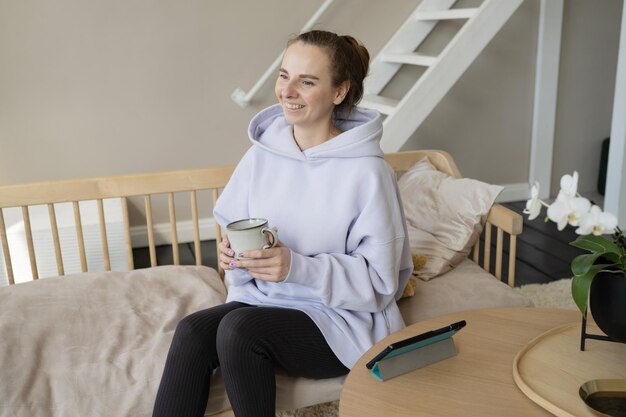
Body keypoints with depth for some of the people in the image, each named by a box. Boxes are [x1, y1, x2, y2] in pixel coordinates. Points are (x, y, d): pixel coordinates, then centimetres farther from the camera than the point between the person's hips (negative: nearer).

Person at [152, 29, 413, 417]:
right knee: (193, 330, -22)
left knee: (238, 328, -28)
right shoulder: (263, 153, 1)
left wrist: (297, 267, -27)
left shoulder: (367, 172, -16)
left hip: (343, 322, -4)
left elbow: (378, 281, -14)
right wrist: (234, 254, -14)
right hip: (263, 302, 5)